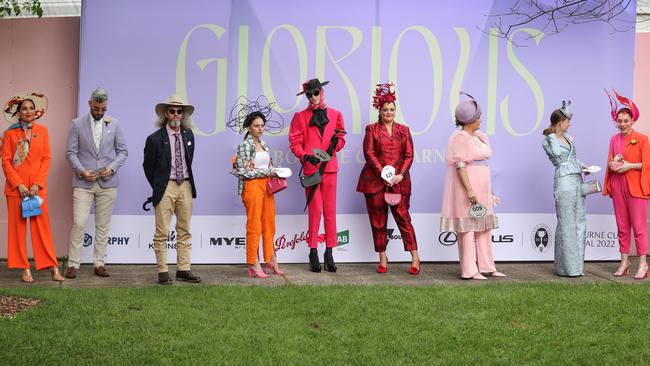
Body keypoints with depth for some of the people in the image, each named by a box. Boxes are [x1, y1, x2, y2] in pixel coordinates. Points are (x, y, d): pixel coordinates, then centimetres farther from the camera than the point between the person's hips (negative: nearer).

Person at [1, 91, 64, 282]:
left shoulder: (42, 131, 7)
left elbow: (46, 158, 3)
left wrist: (37, 184, -7)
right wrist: (19, 184, -10)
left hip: (37, 186, 0)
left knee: (42, 225, -1)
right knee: (18, 227, 2)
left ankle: (53, 268, 1)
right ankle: (24, 269, 8)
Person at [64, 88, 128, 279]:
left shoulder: (114, 124, 7)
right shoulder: (77, 124, 3)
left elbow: (122, 151, 9)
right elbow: (71, 152, 2)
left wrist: (112, 168, -7)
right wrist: (82, 171, -12)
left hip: (107, 182, 2)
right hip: (83, 182, -2)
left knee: (103, 225, 6)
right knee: (79, 223, -8)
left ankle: (99, 263, 13)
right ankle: (73, 264, 0)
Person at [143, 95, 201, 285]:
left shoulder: (188, 135, 11)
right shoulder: (155, 139, -4)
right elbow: (148, 166, 4)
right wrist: (157, 187, 8)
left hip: (185, 185, 5)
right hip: (165, 186, -5)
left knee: (184, 231, 7)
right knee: (162, 232, -3)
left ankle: (183, 270, 13)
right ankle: (162, 272, 2)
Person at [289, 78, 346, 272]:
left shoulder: (335, 115, 13)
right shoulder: (300, 117, 7)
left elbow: (341, 139, 16)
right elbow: (295, 142, 1)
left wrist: (336, 143, -8)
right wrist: (305, 156, -16)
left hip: (329, 167, 2)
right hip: (310, 167, -2)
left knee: (330, 209, 2)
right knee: (315, 209, -5)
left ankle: (329, 252, 8)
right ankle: (313, 252, 3)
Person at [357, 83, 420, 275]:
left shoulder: (403, 130, 12)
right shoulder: (372, 129, 7)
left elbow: (409, 155, 6)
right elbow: (369, 153, -2)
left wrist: (400, 175, -9)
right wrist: (382, 173, -12)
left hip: (399, 181, 0)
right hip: (375, 180, 0)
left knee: (403, 217, -5)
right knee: (378, 220, 2)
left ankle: (415, 257, -3)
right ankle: (382, 259, 10)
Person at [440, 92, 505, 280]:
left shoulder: (478, 136, 16)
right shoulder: (459, 138, -11)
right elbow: (460, 165, -18)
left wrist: (488, 191, 20)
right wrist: (469, 189, -24)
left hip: (480, 187, 9)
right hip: (466, 186, -9)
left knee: (484, 226, 11)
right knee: (468, 227, -6)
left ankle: (486, 266, 18)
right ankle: (469, 271, -2)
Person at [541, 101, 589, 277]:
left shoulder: (569, 138, 19)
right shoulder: (547, 141, -2)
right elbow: (556, 153, -21)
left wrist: (582, 166, 10)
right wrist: (552, 135, -9)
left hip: (578, 180, 8)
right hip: (564, 181, -8)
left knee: (580, 222, 7)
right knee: (567, 224, -6)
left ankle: (576, 265, 14)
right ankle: (567, 267, -1)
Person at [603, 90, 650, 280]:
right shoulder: (614, 139, 12)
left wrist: (629, 165, -17)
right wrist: (613, 165, -5)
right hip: (618, 186, 5)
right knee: (622, 226, 9)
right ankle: (624, 262, 15)